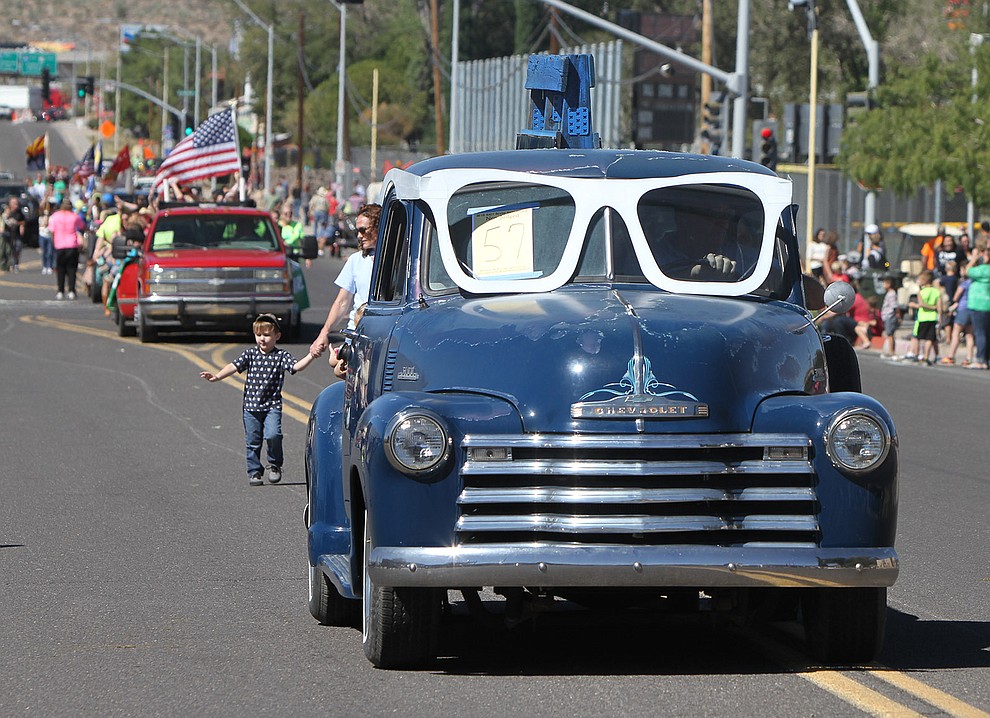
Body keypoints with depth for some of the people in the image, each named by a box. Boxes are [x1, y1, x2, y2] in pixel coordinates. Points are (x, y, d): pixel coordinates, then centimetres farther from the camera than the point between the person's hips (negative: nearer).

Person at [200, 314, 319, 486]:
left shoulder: (281, 356, -1)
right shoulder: (251, 354, 5)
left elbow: (296, 366, -14)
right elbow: (235, 366, -1)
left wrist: (311, 356, -29)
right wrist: (217, 376, -14)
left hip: (272, 405, -2)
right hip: (251, 405, 2)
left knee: (273, 434, -20)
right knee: (252, 441, 6)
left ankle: (275, 466, 3)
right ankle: (254, 472, 21)